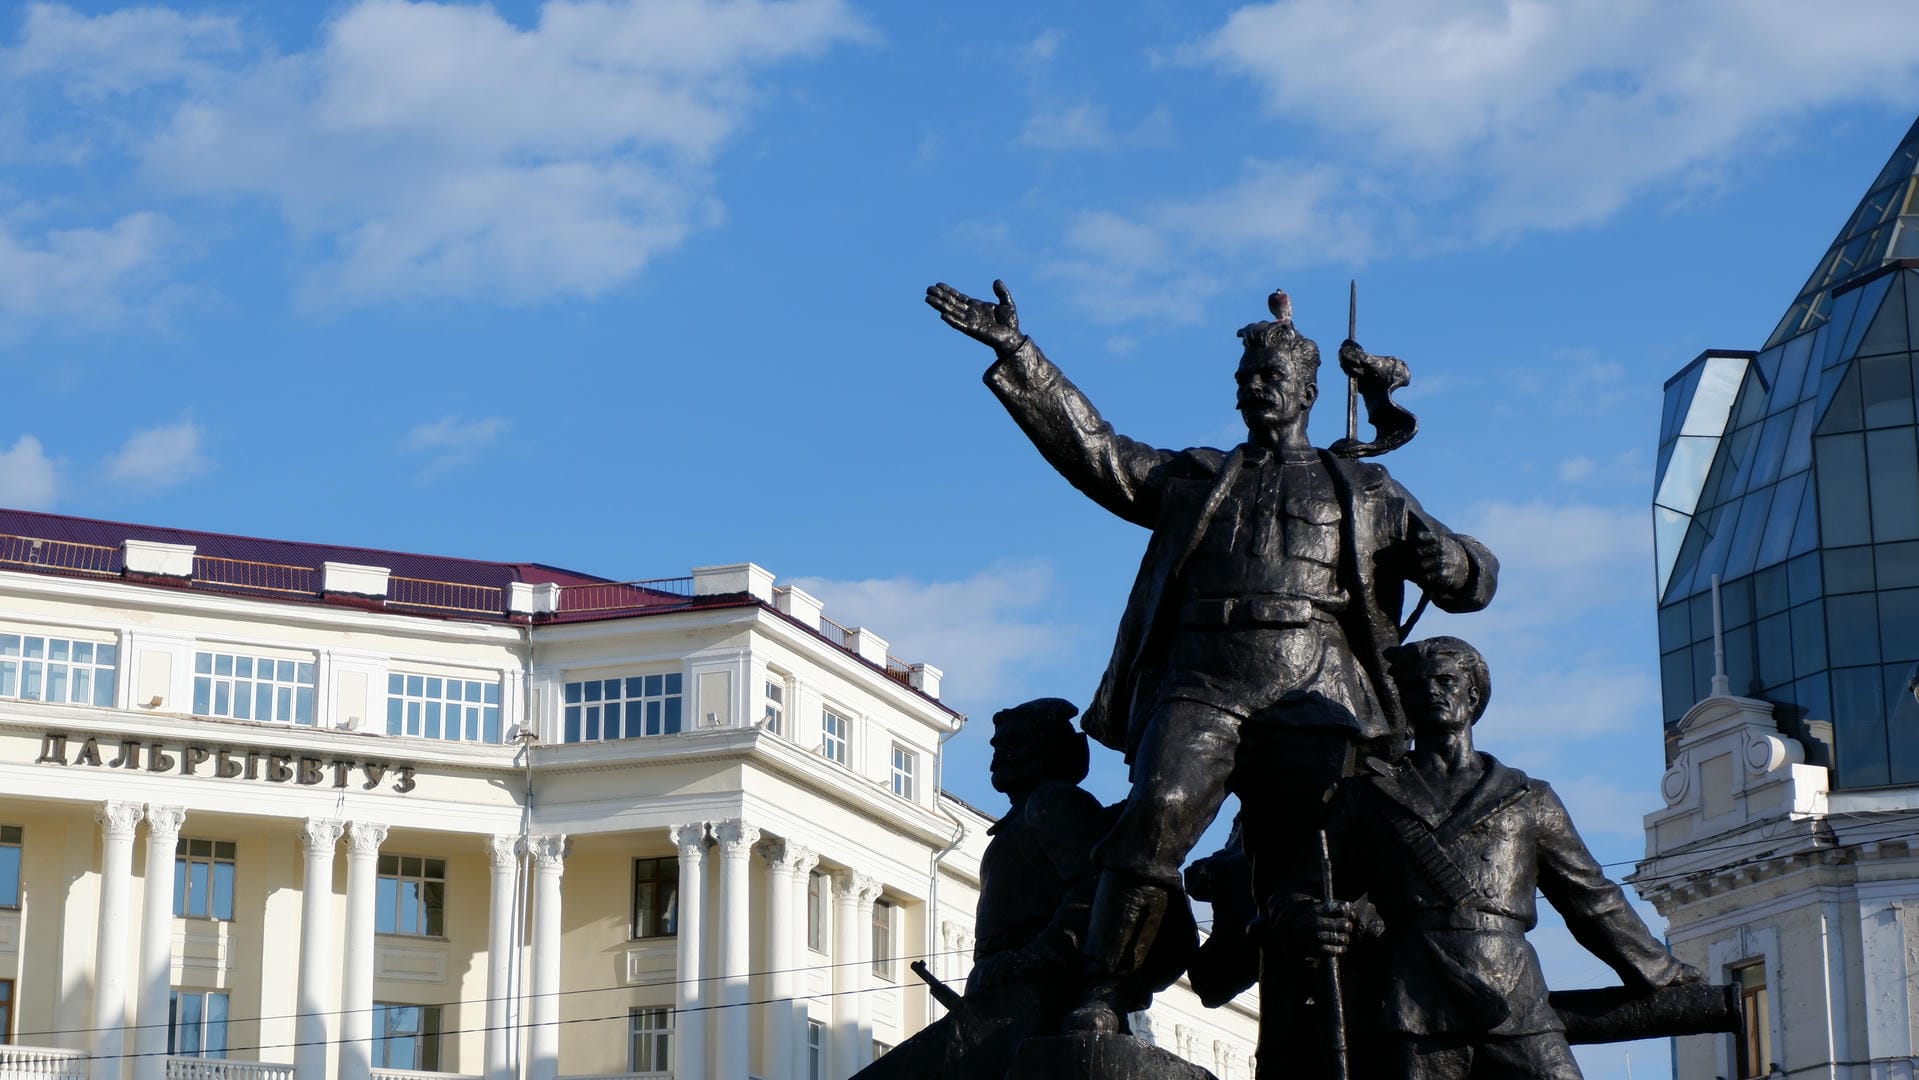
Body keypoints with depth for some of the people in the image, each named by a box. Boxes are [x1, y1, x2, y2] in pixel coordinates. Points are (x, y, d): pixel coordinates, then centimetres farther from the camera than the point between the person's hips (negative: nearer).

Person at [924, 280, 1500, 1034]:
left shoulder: (1363, 492, 23)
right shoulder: (1194, 479, 27)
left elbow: (1475, 582, 19)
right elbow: (1093, 450, 17)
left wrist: (1449, 561, -6)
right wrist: (1016, 356, 8)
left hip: (1313, 696, 0)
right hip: (1201, 683, 0)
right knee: (1159, 807, -28)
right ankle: (1100, 995, -29)